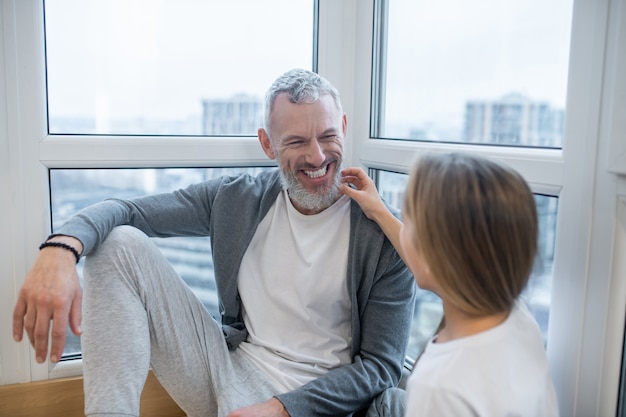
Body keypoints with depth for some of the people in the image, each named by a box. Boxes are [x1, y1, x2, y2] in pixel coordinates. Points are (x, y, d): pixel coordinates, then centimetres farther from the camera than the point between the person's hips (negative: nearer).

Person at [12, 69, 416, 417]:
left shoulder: (385, 237, -11)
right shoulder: (237, 199, -1)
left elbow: (382, 365, -8)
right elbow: (126, 210, 0)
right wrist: (61, 247, -24)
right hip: (231, 372, 5)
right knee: (120, 243, -10)